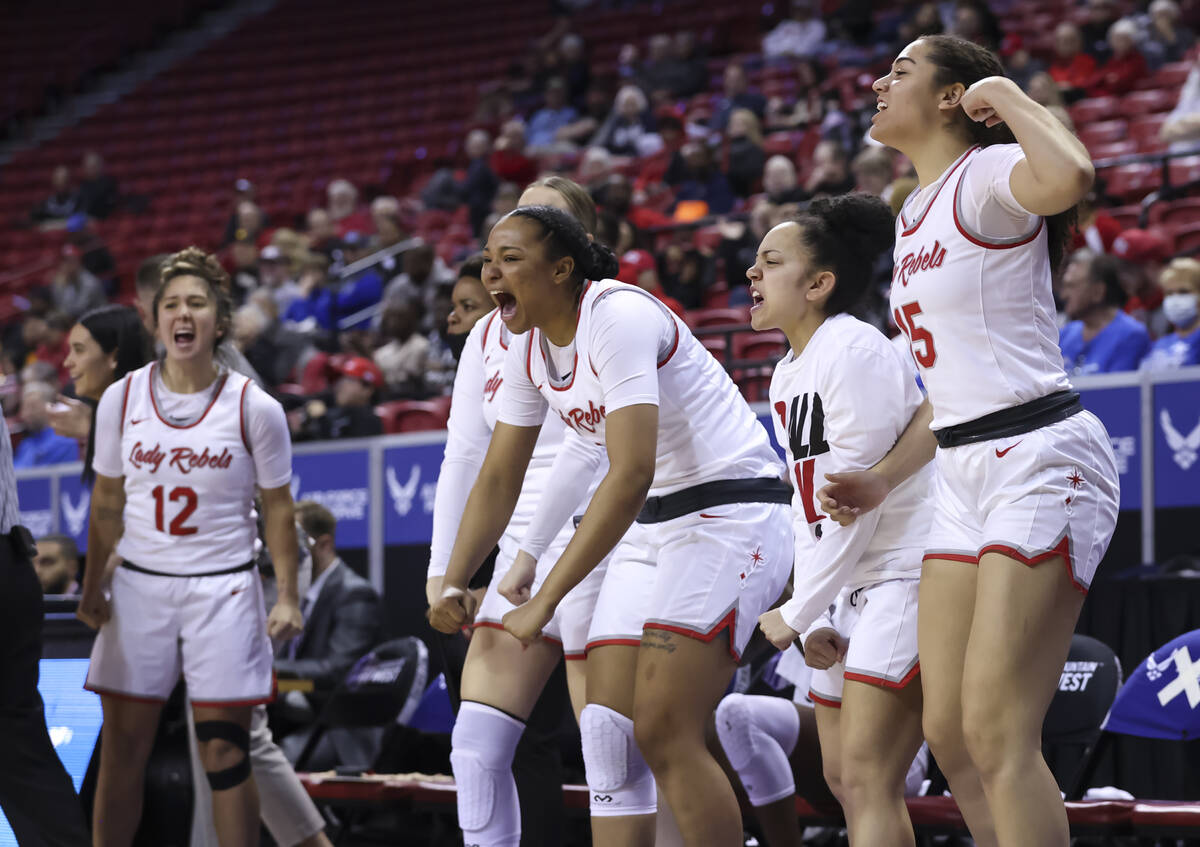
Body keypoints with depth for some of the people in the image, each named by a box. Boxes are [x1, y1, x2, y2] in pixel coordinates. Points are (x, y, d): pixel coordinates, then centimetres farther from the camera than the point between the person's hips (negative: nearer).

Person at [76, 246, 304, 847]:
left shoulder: (254, 407, -5)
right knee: (121, 750, 2)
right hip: (139, 587, 2)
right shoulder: (121, 399, 1)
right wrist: (92, 588, 6)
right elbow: (106, 503, 10)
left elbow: (277, 508, 2)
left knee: (224, 753, -2)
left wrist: (287, 598, -3)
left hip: (223, 590, -2)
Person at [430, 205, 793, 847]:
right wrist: (452, 584, -1)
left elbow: (631, 474, -31)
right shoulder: (529, 349, 5)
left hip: (729, 512, -9)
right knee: (606, 733, 1)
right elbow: (498, 481, 14)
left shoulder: (619, 317, -22)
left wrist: (545, 600, -32)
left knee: (663, 733, -17)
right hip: (652, 527, 9)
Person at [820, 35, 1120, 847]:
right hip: (964, 474, 9)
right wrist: (884, 479, 16)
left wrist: (1007, 95, -17)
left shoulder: (989, 175, -8)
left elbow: (1070, 176, -35)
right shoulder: (914, 217, 18)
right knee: (949, 733, 7)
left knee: (997, 732, -13)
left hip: (1042, 459, -9)